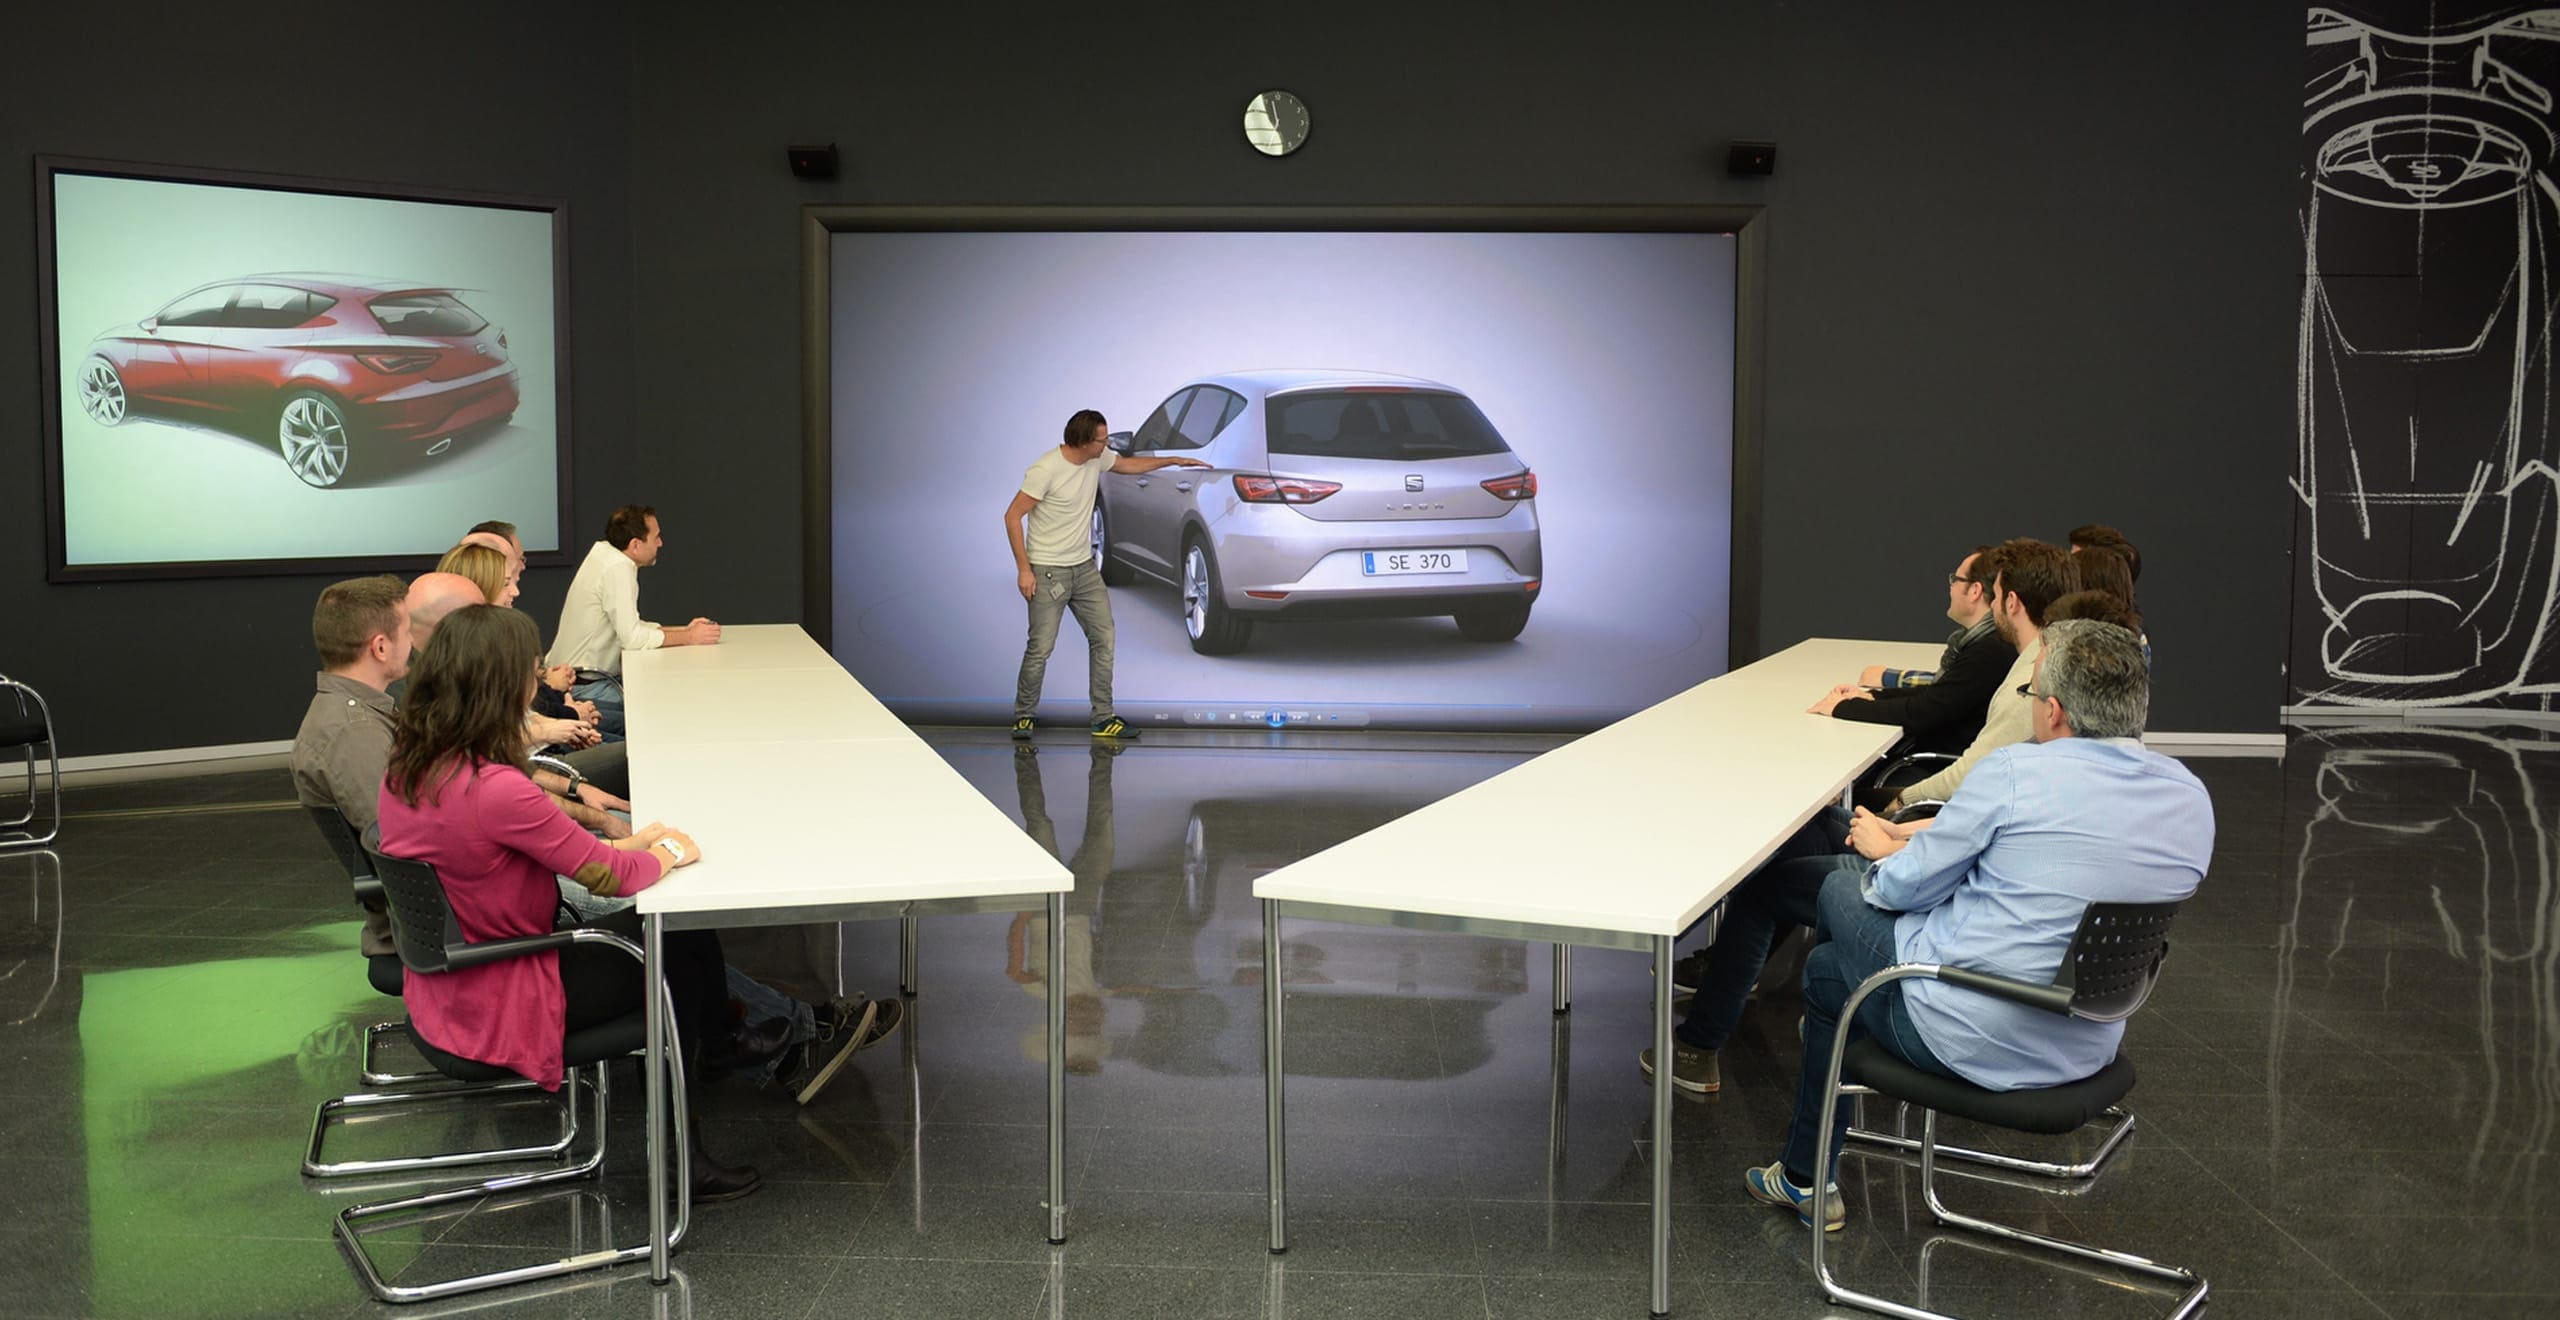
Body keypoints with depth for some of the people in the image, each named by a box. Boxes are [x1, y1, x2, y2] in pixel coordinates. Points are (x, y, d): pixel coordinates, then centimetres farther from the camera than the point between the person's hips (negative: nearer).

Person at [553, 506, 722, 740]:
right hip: (584, 689, -9)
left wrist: (684, 630, 6)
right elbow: (632, 638, -24)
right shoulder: (617, 569, -20)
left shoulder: (603, 553, 10)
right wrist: (688, 638, -14)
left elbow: (630, 626, 16)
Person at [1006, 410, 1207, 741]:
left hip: (1084, 567, 7)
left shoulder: (1097, 459, 0)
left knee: (1103, 639, 4)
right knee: (1040, 648, -5)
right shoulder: (1045, 470, -22)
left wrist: (1175, 461, 20)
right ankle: (1024, 716, 14)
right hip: (1048, 572, -7)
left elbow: (1129, 464, 22)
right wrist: (1023, 569, -19)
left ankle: (1104, 718, 11)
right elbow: (1013, 516, -17)